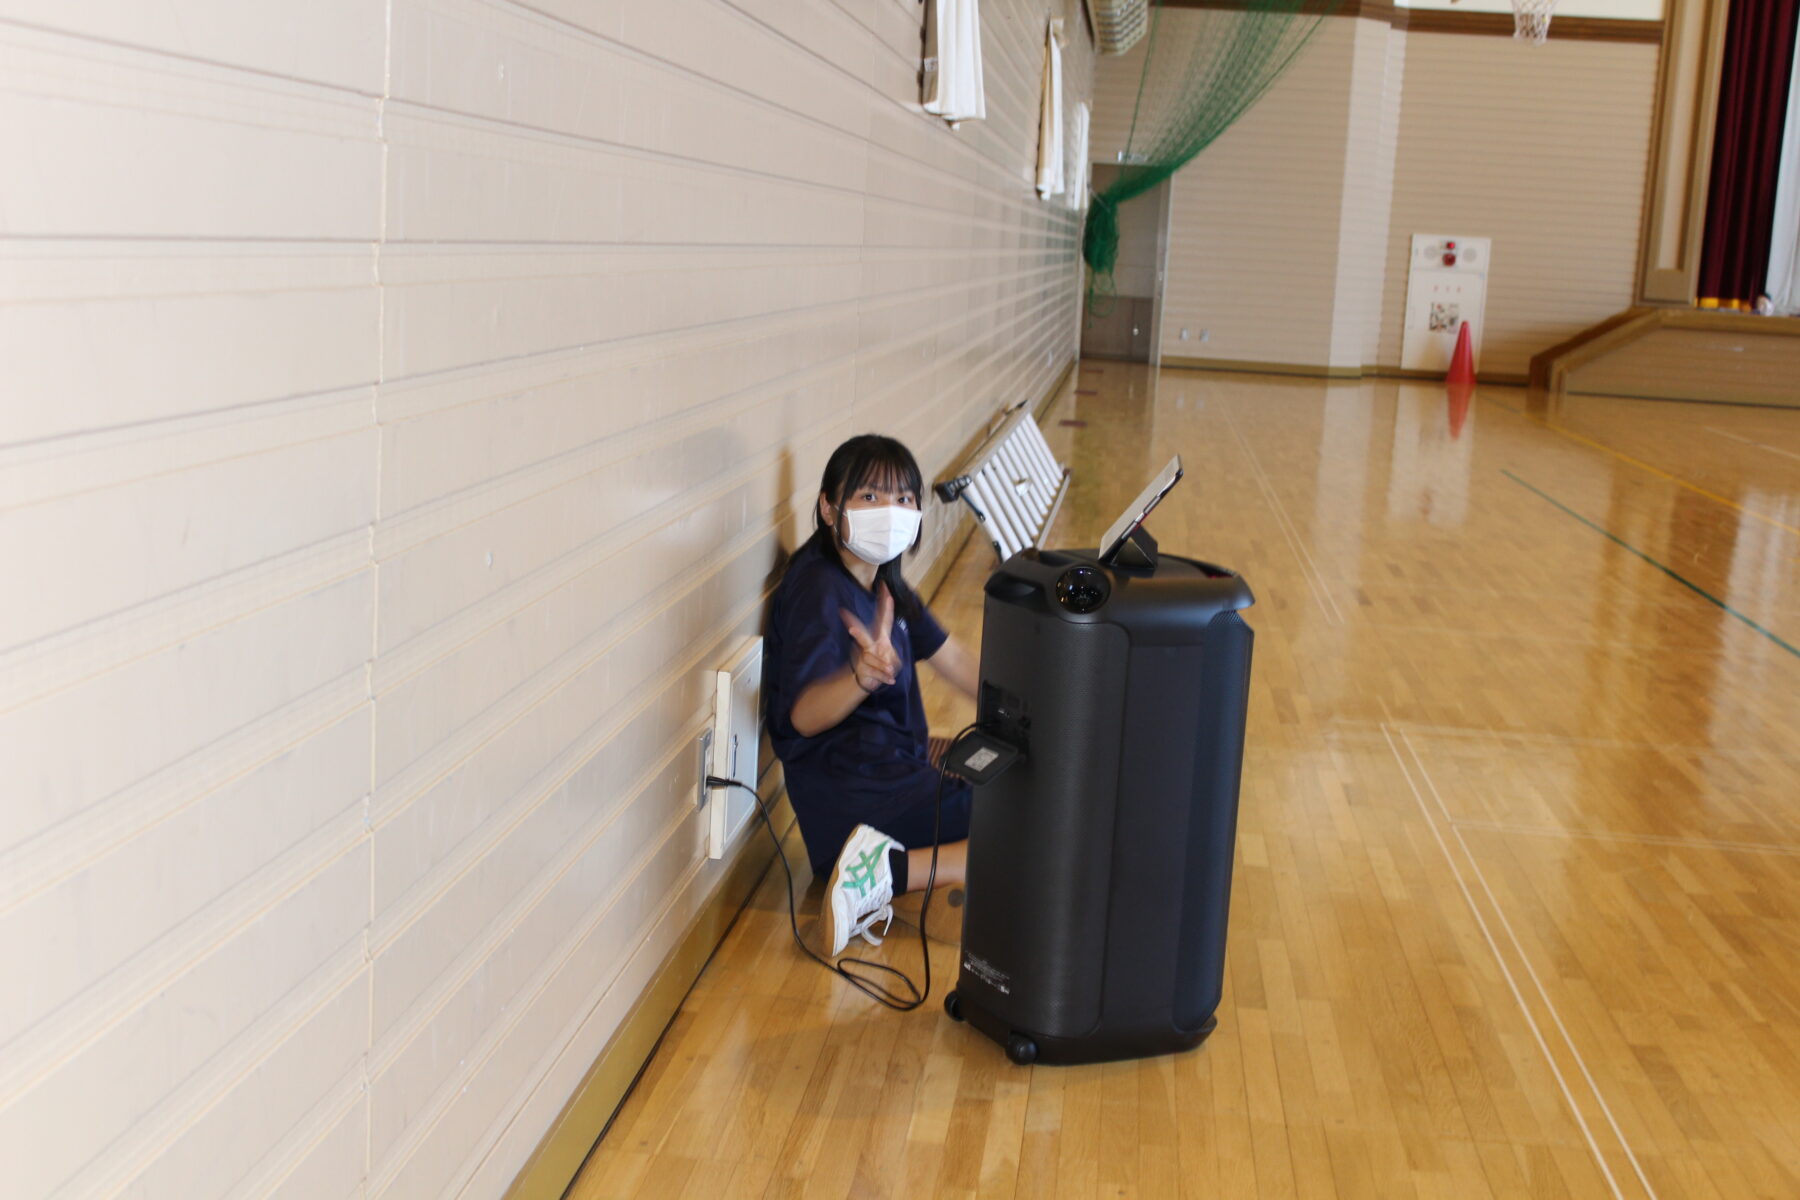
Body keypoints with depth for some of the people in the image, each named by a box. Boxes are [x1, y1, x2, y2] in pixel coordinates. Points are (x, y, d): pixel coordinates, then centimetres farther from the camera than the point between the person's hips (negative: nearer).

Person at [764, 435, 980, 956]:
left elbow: (954, 661, 19)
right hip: (854, 792, -10)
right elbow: (804, 714, -28)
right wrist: (863, 675, -48)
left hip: (893, 767, 10)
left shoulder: (883, 584, 12)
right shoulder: (819, 590, -18)